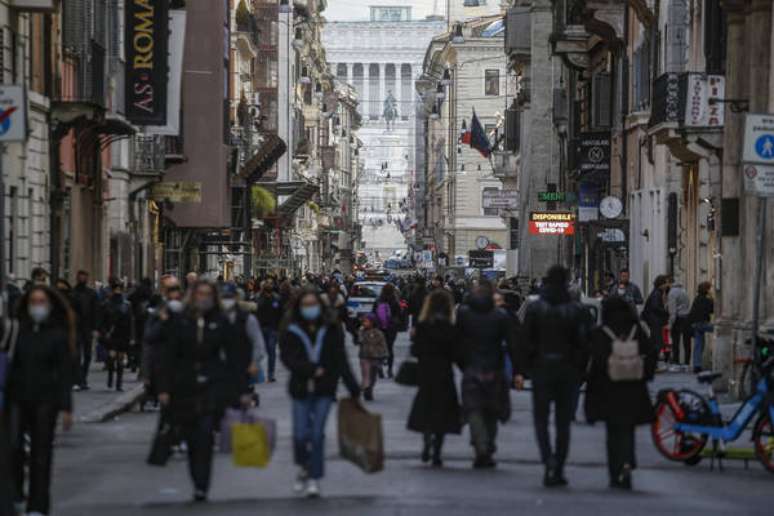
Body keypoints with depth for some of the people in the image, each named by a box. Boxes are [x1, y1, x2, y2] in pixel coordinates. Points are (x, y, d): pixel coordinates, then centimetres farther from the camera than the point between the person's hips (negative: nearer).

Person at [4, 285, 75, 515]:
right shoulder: (16, 330, 3)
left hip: (45, 400, -1)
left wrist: (66, 408, -5)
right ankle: (15, 494, 11)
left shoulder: (58, 335, 0)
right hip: (18, 397, 1)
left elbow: (65, 373, 0)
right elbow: (7, 362, 5)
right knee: (13, 446, -11)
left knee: (41, 453, 2)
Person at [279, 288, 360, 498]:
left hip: (324, 389, 0)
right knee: (300, 434, -2)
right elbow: (287, 358, -8)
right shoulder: (291, 331, 1)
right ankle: (303, 467, 27)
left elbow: (341, 360, 3)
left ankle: (314, 478, 4)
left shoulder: (331, 330, 3)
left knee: (317, 433, -6)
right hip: (301, 388, 0)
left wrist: (353, 387, -1)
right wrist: (311, 370, -20)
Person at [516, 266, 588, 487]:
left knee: (541, 419, 6)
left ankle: (548, 459, -18)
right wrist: (581, 371, 4)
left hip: (541, 369, -1)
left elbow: (525, 341, -5)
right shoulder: (574, 310, -2)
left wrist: (520, 371, -2)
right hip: (568, 370, 1)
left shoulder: (534, 308, -4)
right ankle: (558, 470, 8)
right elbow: (582, 343, -3)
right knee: (563, 422, 9)